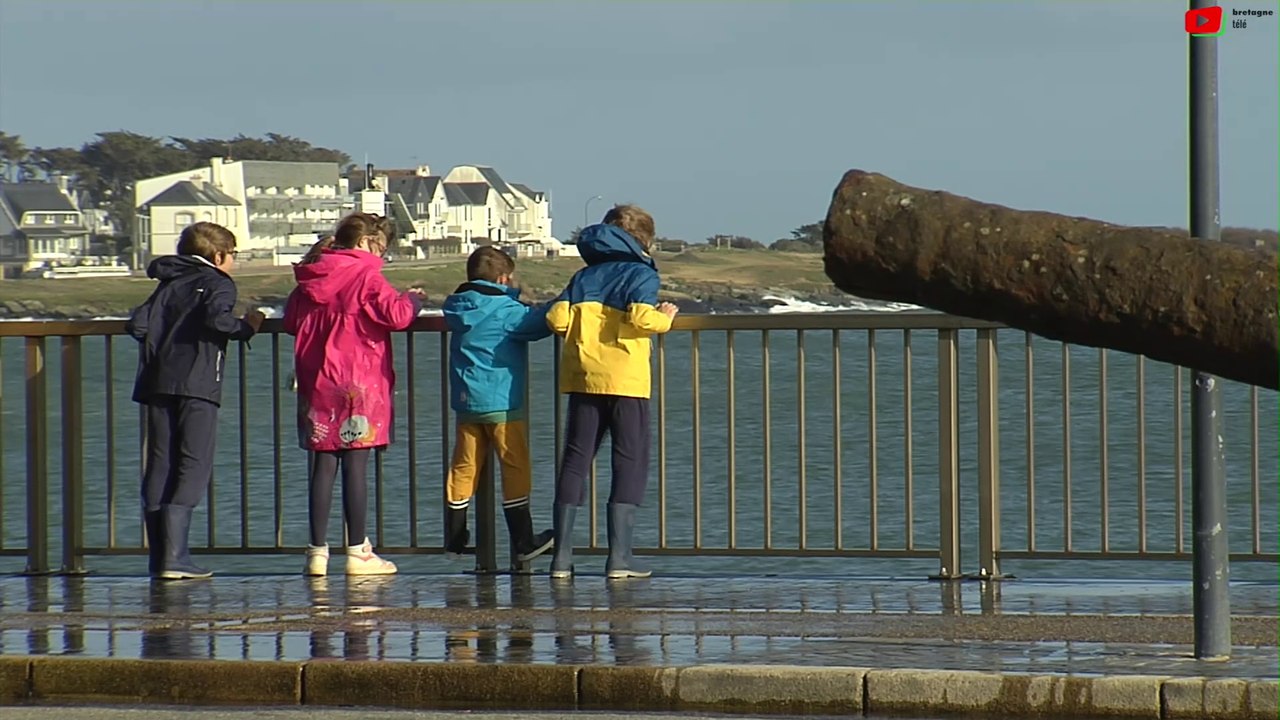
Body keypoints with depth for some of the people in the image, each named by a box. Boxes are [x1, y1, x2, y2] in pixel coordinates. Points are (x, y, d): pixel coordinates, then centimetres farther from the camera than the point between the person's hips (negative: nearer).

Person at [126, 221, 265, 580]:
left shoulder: (169, 284, 19)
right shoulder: (218, 283, 3)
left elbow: (138, 324, 7)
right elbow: (216, 318, -18)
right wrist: (247, 327, -1)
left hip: (157, 382, 6)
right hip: (197, 384, -6)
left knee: (160, 467, 8)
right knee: (193, 468, -6)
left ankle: (159, 556, 6)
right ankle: (174, 556, -17)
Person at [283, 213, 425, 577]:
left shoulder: (310, 281, 10)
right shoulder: (366, 277, -8)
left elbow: (292, 321, 17)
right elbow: (395, 314, -18)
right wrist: (412, 300, 2)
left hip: (318, 385, 6)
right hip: (358, 384, -6)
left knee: (324, 466, 7)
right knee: (356, 466, -3)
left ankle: (318, 551, 4)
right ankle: (358, 552, -1)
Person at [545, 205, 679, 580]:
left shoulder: (584, 276, 14)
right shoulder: (641, 274, 0)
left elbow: (557, 319, 2)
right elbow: (641, 318, -17)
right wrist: (665, 317, 3)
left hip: (582, 378, 5)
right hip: (625, 380, -5)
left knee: (575, 461, 9)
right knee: (630, 464, 1)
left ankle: (562, 554, 5)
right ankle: (619, 555, -6)